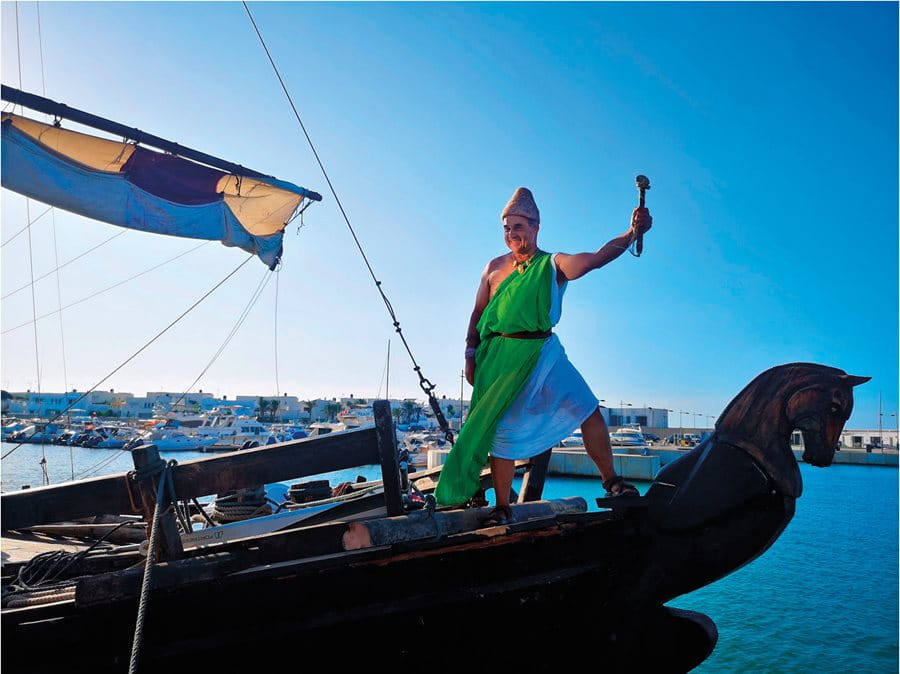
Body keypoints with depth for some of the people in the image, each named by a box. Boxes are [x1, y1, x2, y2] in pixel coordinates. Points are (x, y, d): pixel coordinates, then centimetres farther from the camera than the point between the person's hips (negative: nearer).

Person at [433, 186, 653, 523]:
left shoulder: (555, 265, 2)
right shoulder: (495, 267, 9)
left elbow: (598, 257, -14)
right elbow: (478, 313, 13)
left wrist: (632, 233, -28)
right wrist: (471, 356, 7)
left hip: (542, 352, -1)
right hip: (499, 357, 1)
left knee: (586, 409, -11)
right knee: (501, 429, 4)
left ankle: (611, 480, 7)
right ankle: (502, 508, 16)